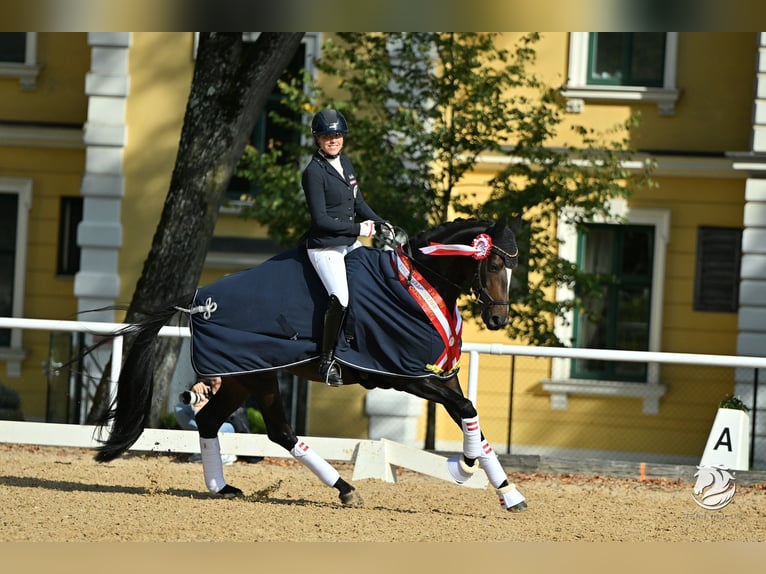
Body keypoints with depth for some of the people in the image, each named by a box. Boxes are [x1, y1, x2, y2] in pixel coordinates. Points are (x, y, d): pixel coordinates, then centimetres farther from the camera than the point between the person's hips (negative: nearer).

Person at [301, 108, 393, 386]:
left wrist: (379, 223, 2)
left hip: (349, 243, 9)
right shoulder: (314, 172, -15)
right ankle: (327, 360, -8)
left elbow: (358, 202, 18)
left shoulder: (345, 163, 9)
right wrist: (358, 229, -17)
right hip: (324, 246, -9)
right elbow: (320, 219, -18)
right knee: (340, 299, -23)